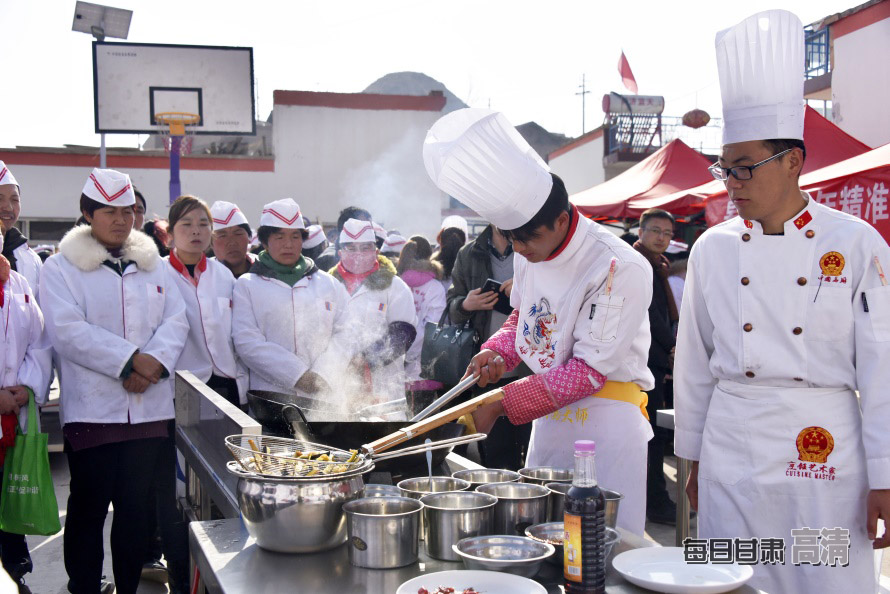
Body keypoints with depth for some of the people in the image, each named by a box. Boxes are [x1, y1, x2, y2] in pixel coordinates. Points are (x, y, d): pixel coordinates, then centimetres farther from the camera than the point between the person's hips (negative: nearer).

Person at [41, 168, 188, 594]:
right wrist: (130, 360, -17)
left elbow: (176, 320, 6)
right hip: (92, 410, -3)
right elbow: (67, 330, -11)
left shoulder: (153, 265, 15)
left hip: (149, 408, 4)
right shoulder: (61, 267, 2)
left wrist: (154, 361, -13)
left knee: (137, 507, 8)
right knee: (88, 507, 3)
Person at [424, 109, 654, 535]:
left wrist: (501, 404, -22)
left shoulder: (620, 268, -21)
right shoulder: (529, 255, 2)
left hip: (606, 417, -7)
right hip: (549, 414, 7)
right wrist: (498, 353, -2)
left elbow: (589, 369, -21)